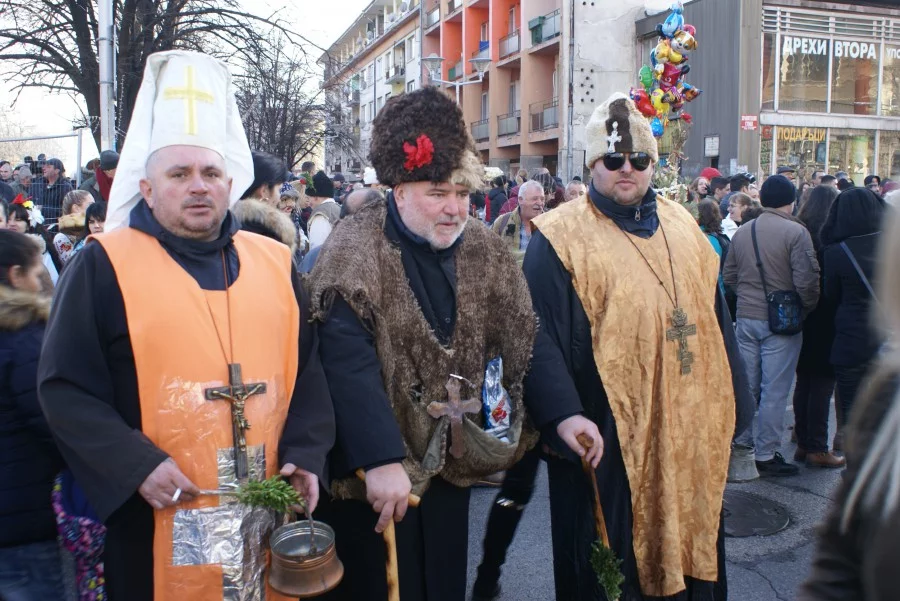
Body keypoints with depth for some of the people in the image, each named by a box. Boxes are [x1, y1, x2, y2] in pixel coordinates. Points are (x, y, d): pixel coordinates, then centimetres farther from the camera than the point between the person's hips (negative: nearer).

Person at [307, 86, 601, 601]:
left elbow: (523, 340, 3)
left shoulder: (485, 251, 2)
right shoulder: (355, 252, -15)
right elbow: (349, 365, -24)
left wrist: (562, 413, -8)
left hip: (450, 463, 5)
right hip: (373, 473, -5)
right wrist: (381, 459, -32)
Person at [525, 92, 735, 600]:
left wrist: (726, 407, 14)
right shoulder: (561, 239, -9)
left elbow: (714, 320, 15)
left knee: (690, 545, 21)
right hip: (610, 442, -6)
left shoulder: (683, 227, 10)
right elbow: (545, 346, -12)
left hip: (689, 432, 6)